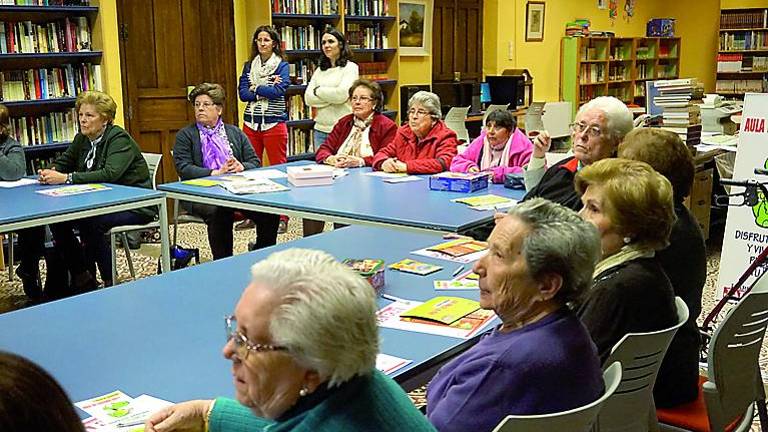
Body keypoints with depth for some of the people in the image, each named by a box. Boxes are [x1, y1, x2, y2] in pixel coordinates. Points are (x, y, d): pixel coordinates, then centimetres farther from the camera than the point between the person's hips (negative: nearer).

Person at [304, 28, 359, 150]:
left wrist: (318, 90, -2)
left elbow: (342, 94, -15)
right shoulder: (320, 70, 14)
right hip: (320, 128, 5)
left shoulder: (350, 67, -1)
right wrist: (332, 98, -8)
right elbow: (308, 98, 4)